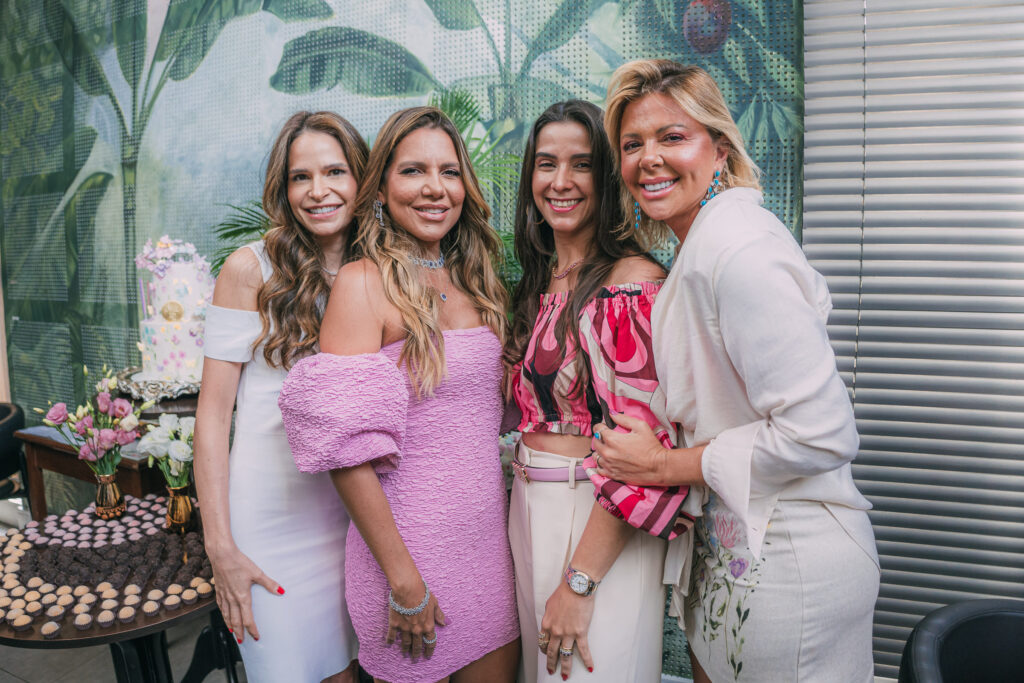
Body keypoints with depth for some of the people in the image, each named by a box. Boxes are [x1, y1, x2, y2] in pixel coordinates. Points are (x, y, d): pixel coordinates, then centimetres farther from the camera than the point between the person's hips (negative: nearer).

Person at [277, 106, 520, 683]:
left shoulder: (477, 282, 7)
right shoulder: (364, 284, -13)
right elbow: (346, 448, -17)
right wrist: (403, 579, -16)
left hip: (489, 527, 6)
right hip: (407, 534, -6)